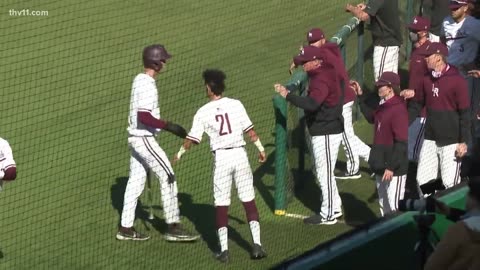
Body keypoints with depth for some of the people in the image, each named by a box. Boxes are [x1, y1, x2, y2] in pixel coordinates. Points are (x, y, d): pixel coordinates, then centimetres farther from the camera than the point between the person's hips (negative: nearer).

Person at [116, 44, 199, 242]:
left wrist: (166, 125, 22)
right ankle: (173, 227, -3)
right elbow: (144, 116, -27)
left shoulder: (139, 79, 11)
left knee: (136, 180, 12)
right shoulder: (148, 85, -19)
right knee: (167, 176, -5)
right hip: (144, 138, -10)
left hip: (135, 137, 10)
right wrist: (168, 126, -24)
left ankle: (126, 228, 16)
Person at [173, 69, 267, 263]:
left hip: (221, 157, -1)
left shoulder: (203, 112, -1)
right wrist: (260, 148, 11)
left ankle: (224, 250, 1)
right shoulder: (236, 105, 1)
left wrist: (180, 153, 20)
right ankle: (257, 245, 0)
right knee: (249, 200, 7)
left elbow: (192, 139, 3)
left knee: (221, 205, 6)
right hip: (240, 154, 1)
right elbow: (250, 130, -1)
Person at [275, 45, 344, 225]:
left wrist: (287, 95, -36)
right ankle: (335, 208, 31)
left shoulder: (322, 79, -24)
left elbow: (312, 104, -39)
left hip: (326, 134, -11)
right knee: (322, 172, 21)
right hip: (322, 131, 11)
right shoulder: (325, 72, 8)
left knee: (324, 173, -1)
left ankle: (328, 215, 8)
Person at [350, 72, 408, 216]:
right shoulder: (382, 105, 8)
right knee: (383, 205, 20)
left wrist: (391, 167, -25)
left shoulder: (398, 110, -21)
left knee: (394, 207, -10)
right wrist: (361, 96, 23)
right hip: (380, 166, 10)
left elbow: (401, 142, -24)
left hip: (394, 169, -10)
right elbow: (371, 117, 30)